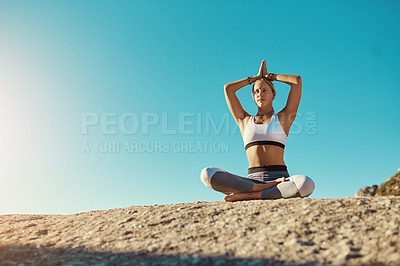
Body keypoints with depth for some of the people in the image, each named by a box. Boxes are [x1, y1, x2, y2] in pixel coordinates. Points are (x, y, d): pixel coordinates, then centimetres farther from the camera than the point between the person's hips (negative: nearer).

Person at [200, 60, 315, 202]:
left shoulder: (283, 118, 15)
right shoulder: (245, 120, 20)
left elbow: (297, 80, 11)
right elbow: (228, 88, 19)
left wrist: (269, 76, 25)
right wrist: (256, 77, 29)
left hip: (279, 178, -1)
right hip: (252, 179, 1)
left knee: (307, 184, -36)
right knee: (206, 174, -24)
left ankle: (248, 195, -26)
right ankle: (270, 187, -26)